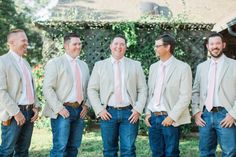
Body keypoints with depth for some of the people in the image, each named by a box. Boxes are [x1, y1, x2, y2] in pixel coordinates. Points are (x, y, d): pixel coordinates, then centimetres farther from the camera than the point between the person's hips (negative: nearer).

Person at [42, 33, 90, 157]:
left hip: (80, 110, 6)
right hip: (63, 111, -6)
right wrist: (59, 108, -15)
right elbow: (47, 88, -10)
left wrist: (86, 105, 6)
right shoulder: (55, 63, -4)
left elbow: (87, 88, 21)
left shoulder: (84, 65, 15)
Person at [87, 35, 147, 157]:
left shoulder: (135, 65, 8)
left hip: (129, 113, 0)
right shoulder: (100, 65, 7)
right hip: (108, 113, 0)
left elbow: (142, 89, 6)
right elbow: (92, 89, 5)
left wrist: (138, 110, -5)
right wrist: (99, 109, -4)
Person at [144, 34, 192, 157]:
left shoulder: (183, 68, -7)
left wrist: (172, 117, -14)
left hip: (170, 118, -5)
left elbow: (185, 96, -11)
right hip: (153, 117, 5)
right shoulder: (153, 67, 11)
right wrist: (147, 113, 5)